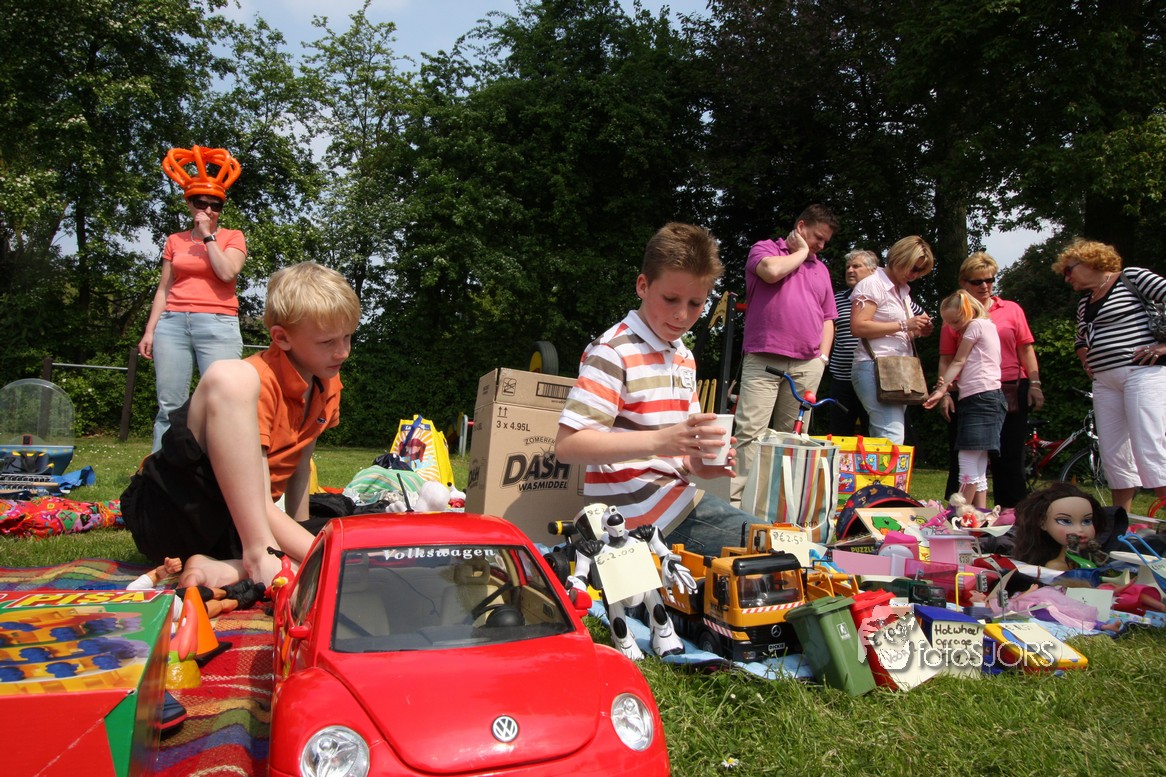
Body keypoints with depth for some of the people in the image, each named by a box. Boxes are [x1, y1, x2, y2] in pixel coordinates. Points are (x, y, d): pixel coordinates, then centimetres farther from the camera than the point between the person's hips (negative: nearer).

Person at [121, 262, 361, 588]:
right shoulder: (259, 381, -21)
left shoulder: (328, 385, 3)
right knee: (229, 375, -34)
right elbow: (258, 505, -26)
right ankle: (259, 558, -35)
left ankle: (224, 568, -21)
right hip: (168, 509, -7)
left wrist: (300, 540, 14)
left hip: (239, 524, 7)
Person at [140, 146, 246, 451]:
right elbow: (164, 289, 17)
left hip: (217, 324, -3)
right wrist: (150, 331, 10)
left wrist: (208, 235, -2)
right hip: (173, 324, 3)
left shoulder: (232, 237, 9)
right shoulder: (175, 240, 18)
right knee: (169, 406, 1)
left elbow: (227, 272, -10)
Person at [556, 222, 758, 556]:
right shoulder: (612, 352, -12)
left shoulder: (684, 358, 16)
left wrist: (696, 461, -2)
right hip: (640, 510, -9)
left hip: (676, 493, 9)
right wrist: (659, 441, -31)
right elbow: (568, 445, -21)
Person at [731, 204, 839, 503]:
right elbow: (772, 271, -15)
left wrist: (822, 357, 10)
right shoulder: (764, 249, 9)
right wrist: (801, 252, 3)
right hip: (763, 362, -5)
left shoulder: (820, 269, 24)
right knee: (750, 433, -12)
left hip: (807, 366, 5)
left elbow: (828, 318, 23)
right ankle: (735, 498, -11)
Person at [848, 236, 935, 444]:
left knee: (881, 440, 2)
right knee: (892, 438, -20)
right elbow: (858, 327, -16)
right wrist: (904, 325, -14)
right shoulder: (872, 284, -3)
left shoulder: (904, 292, 22)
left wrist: (917, 331, 9)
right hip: (875, 367, -8)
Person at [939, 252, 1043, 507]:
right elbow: (946, 359, 6)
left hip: (1011, 395, 1)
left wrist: (1035, 384, 0)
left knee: (1010, 458, 5)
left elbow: (1026, 349, 10)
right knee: (965, 459, 2)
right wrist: (945, 393, -3)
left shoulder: (1011, 310, 11)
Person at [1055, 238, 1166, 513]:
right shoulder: (1084, 304, 22)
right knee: (1113, 457, 5)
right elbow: (1081, 339, 38)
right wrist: (1084, 356, 18)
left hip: (1142, 373, -8)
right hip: (1104, 381, 8)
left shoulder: (1132, 277, 0)